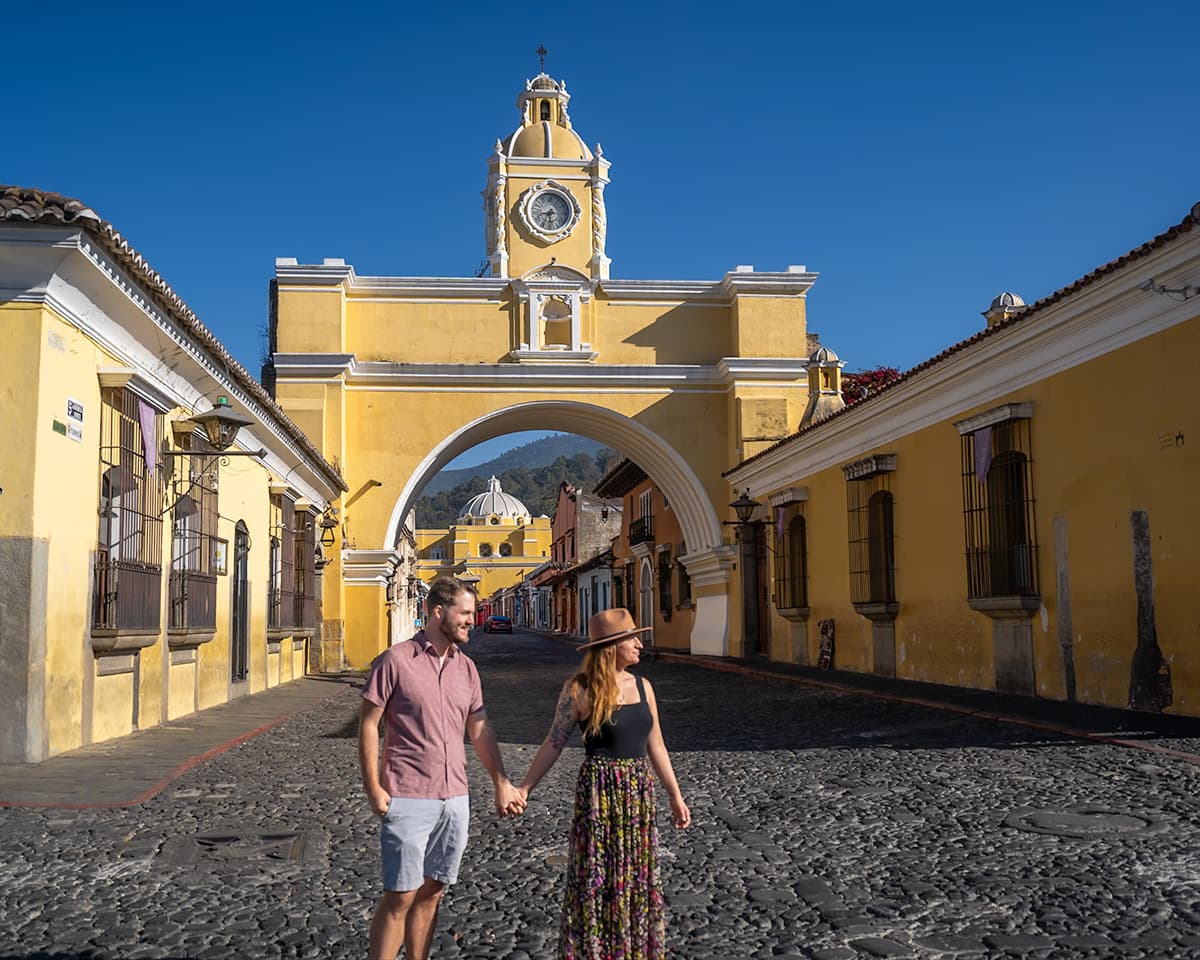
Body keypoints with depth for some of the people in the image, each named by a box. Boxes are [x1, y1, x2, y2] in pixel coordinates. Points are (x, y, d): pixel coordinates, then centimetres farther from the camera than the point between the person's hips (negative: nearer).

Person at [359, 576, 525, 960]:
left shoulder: (466, 667, 10)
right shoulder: (396, 660, -8)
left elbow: (480, 730, 14)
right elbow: (368, 725, -6)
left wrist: (502, 783, 9)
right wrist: (373, 788, -10)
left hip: (454, 799, 6)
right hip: (408, 799, -6)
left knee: (431, 893, 12)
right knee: (400, 897, -4)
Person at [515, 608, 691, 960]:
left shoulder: (642, 686, 5)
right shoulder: (580, 689, -10)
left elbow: (655, 745, 12)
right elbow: (554, 742, -3)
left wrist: (675, 795, 13)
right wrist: (525, 787, -4)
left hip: (639, 791, 5)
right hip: (600, 789, -5)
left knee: (638, 878, 13)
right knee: (596, 877, 3)